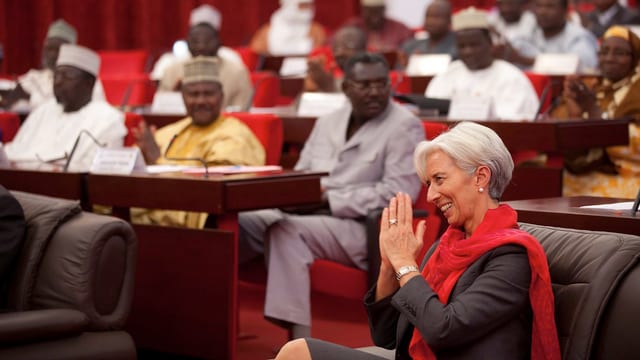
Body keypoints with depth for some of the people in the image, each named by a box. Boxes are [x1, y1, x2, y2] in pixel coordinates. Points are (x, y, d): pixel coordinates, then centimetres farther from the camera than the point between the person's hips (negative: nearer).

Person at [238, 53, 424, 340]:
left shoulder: (404, 127, -6)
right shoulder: (327, 123, 16)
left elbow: (398, 192, -17)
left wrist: (330, 200, -18)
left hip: (366, 228, -7)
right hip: (306, 215, 7)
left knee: (286, 229, -32)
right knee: (241, 220, -17)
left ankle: (298, 341, -33)